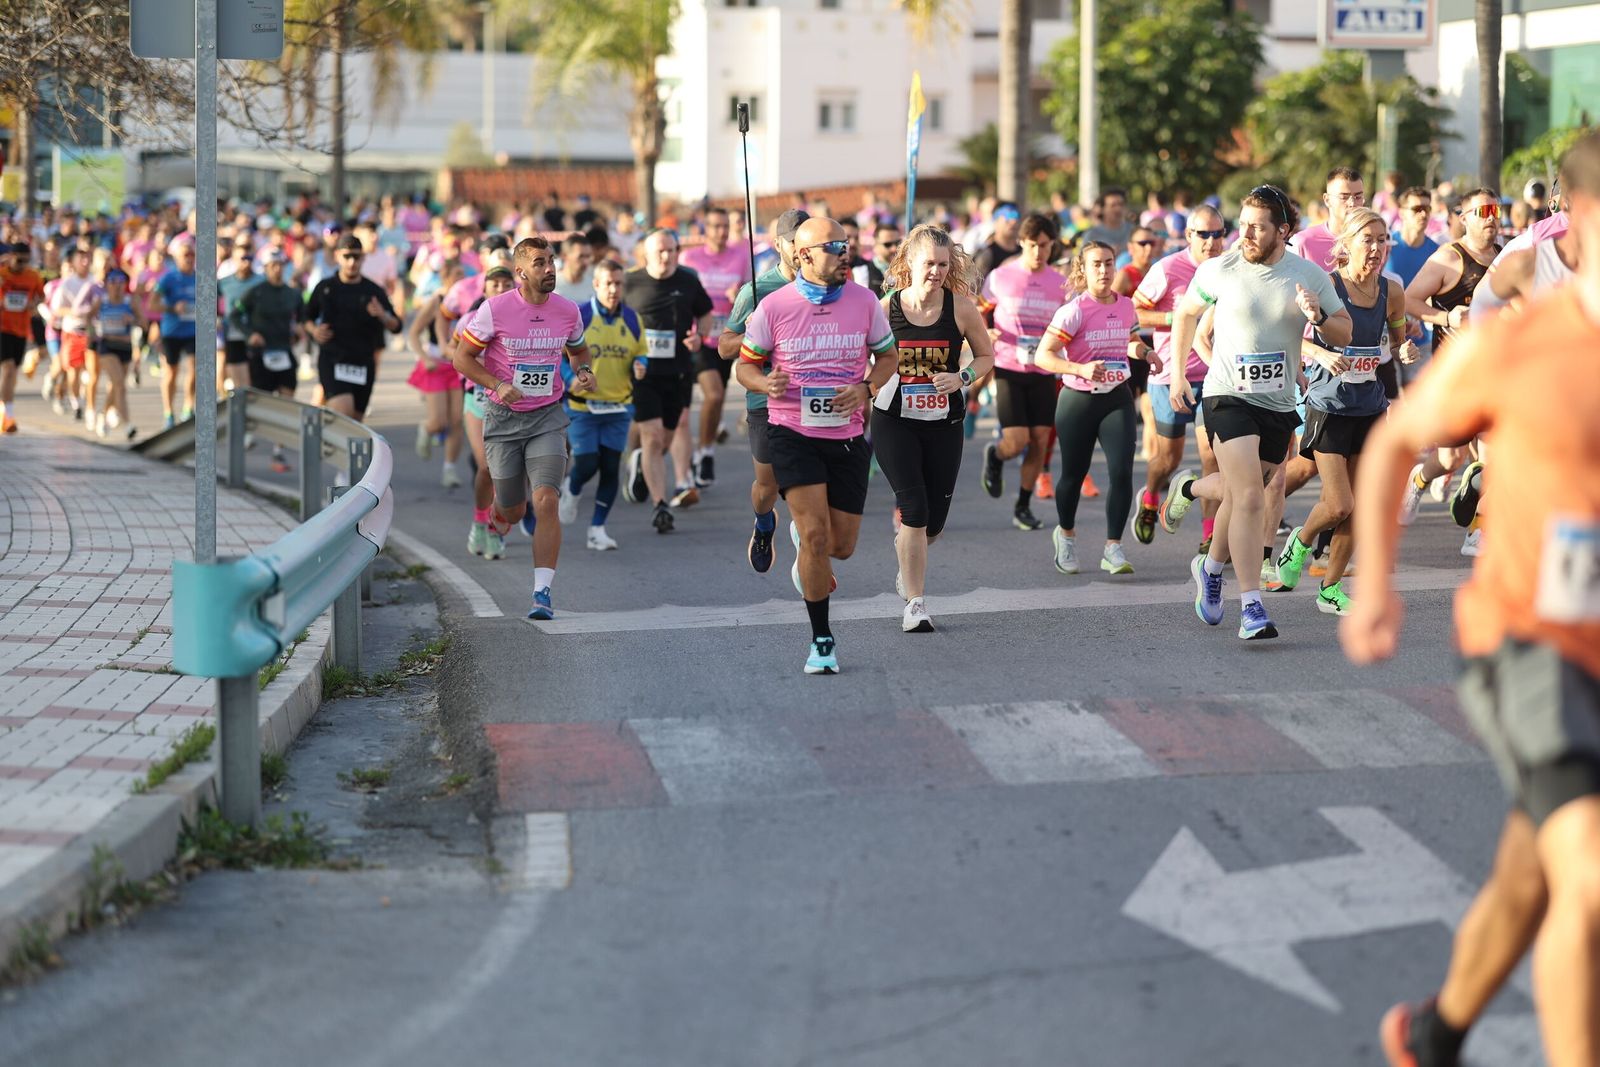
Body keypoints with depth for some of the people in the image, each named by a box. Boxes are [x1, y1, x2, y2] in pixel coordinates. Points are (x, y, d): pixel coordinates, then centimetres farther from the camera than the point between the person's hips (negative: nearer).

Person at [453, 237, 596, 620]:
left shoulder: (568, 311, 0)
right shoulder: (495, 309, -11)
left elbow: (578, 350, 20)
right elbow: (463, 357, -5)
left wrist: (583, 370, -3)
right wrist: (498, 385, -19)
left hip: (547, 417, 1)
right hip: (503, 417, -1)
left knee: (545, 502, -16)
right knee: (512, 511, 8)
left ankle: (543, 593, -16)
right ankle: (495, 522, 49)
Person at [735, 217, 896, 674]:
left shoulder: (864, 301, -2)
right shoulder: (773, 307, -7)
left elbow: (887, 356, 10)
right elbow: (745, 365, 3)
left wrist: (864, 388, -10)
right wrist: (765, 383, -19)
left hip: (846, 436, 3)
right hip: (792, 433, -3)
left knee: (841, 546, 7)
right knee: (816, 534, -16)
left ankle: (802, 539, 45)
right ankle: (821, 639, -2)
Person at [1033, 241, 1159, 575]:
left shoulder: (1126, 307, 4)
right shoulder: (1074, 311, -13)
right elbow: (1043, 356, -19)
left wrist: (1144, 352, 2)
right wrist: (1081, 369, -32)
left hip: (1117, 400, 3)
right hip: (1078, 401, -3)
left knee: (1122, 471, -13)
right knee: (1073, 474, 9)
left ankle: (1113, 548, -7)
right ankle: (1066, 534, 38)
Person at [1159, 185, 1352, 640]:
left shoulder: (1310, 276, -2)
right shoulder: (1219, 270, -5)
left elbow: (1344, 335, 4)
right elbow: (1186, 313, 13)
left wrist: (1319, 316, -17)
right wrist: (1177, 374, 10)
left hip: (1279, 403, 3)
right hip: (1228, 397, -3)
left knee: (1238, 495, 13)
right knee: (1250, 499, -17)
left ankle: (1211, 568, 44)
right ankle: (1252, 608, -17)